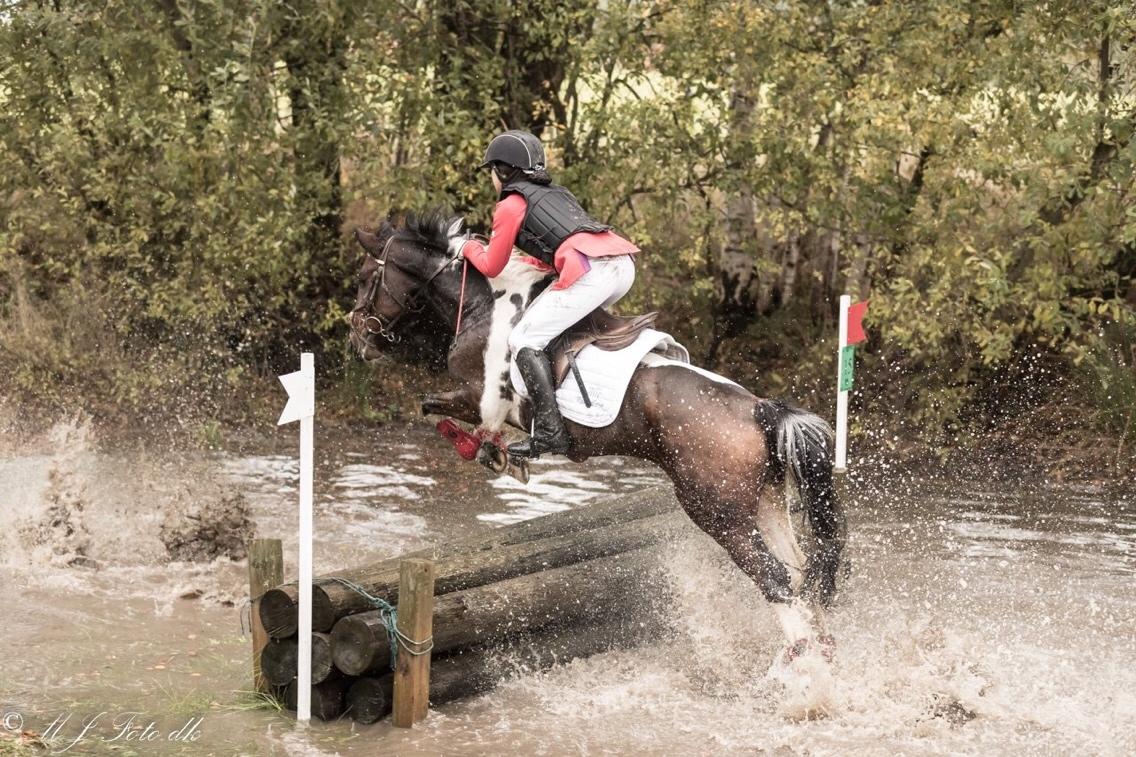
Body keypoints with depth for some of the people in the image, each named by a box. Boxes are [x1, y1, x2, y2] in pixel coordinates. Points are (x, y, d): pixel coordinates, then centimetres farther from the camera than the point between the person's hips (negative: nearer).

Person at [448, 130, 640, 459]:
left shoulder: (511, 205, 9)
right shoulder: (556, 193, 31)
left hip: (590, 271, -8)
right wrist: (525, 260, 45)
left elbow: (491, 267, 16)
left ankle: (549, 432, -11)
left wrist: (466, 246, 34)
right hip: (624, 263, 8)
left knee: (524, 340, 0)